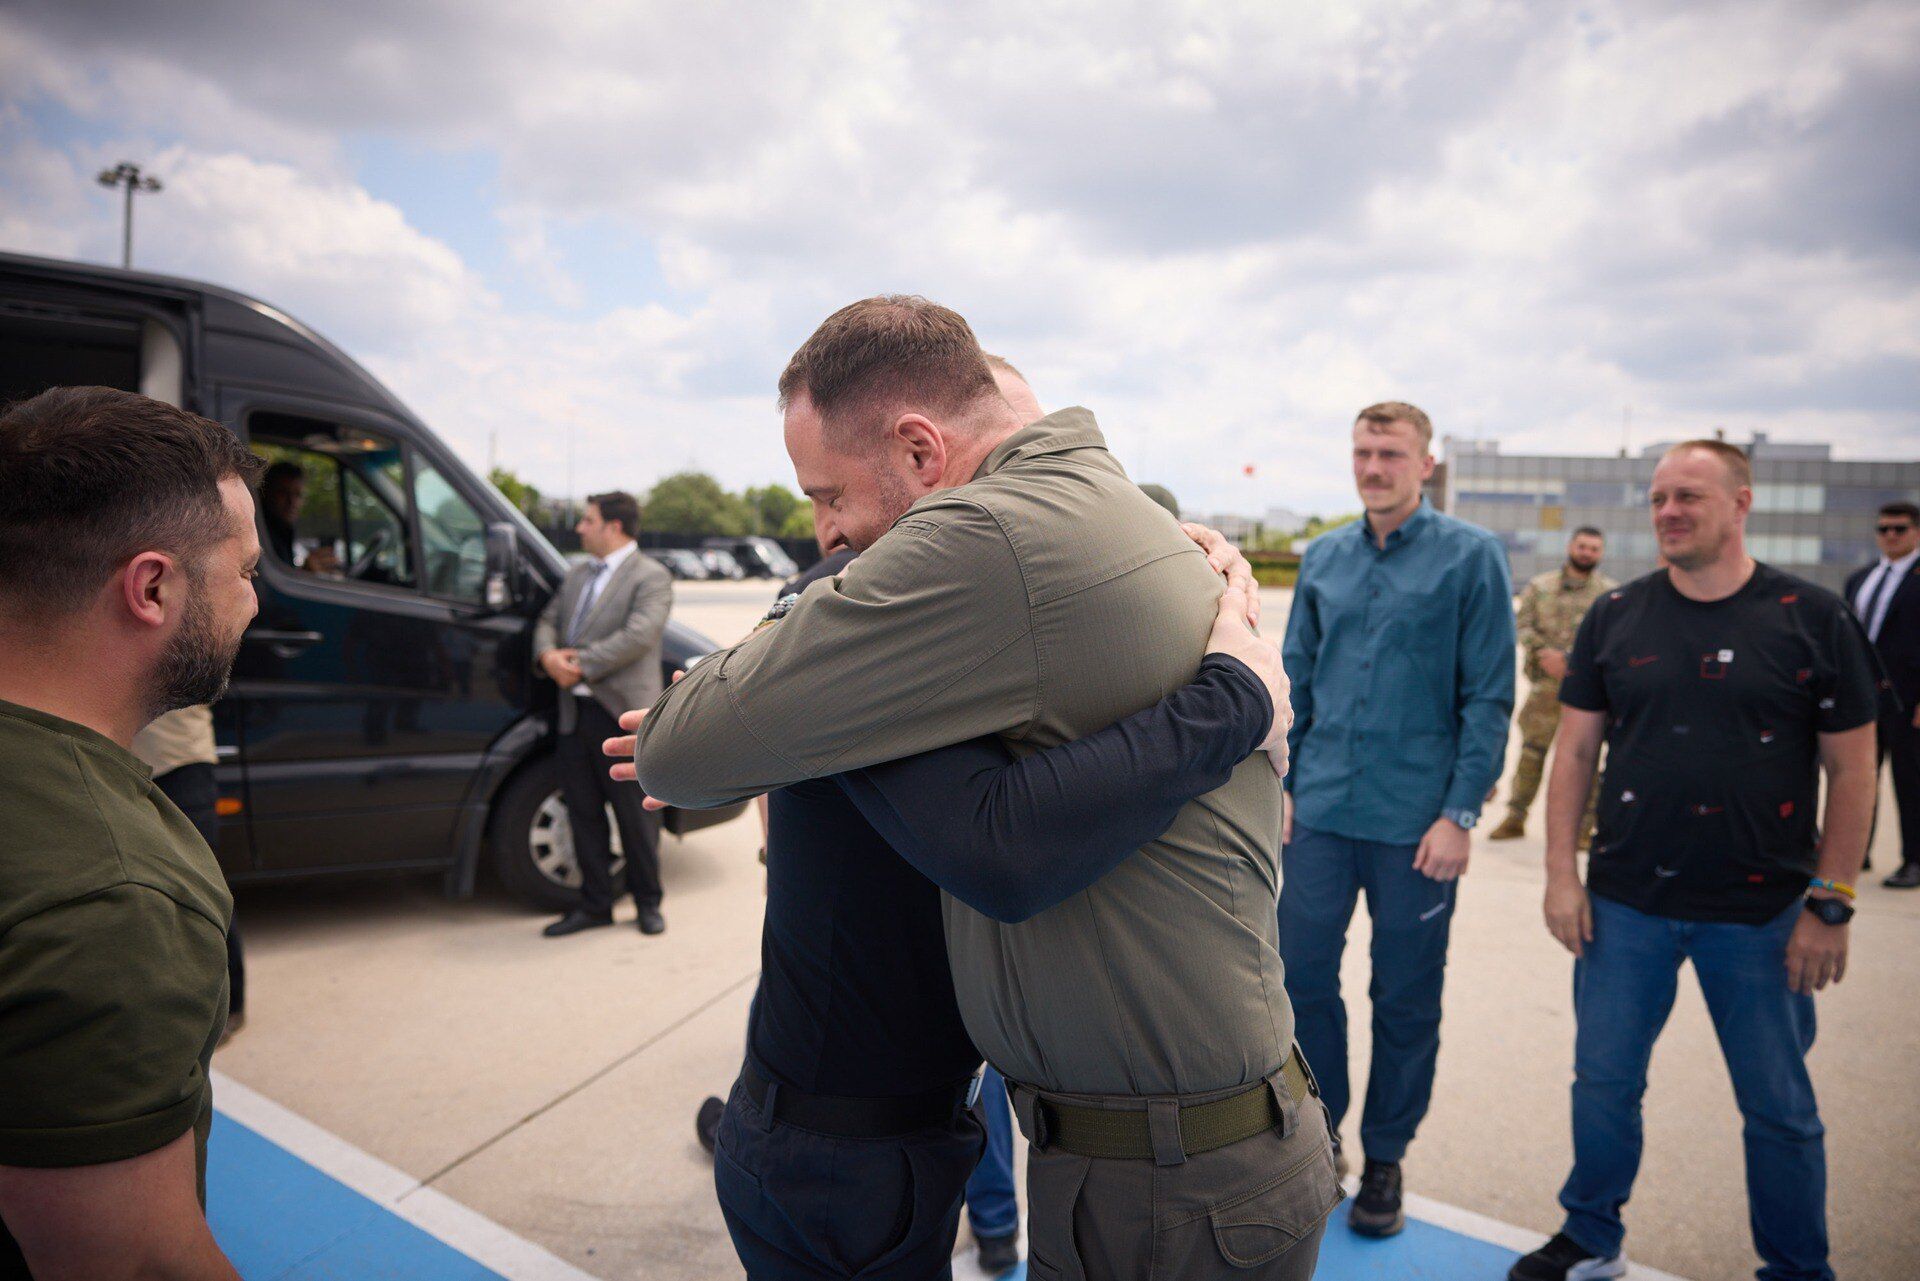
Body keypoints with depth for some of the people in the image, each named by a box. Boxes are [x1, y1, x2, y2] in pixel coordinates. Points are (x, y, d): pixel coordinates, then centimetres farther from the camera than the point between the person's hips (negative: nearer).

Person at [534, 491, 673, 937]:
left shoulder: (651, 577, -6)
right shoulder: (577, 575, 18)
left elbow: (638, 636, -18)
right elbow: (548, 620, 15)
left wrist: (582, 664, -18)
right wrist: (548, 655, -7)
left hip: (623, 716, -7)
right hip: (575, 713, 7)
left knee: (636, 817, 4)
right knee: (584, 815, 12)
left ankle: (647, 902, 19)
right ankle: (595, 904, 23)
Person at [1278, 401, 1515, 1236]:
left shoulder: (1470, 556, -5)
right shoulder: (1323, 558, 8)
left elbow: (1488, 696, -7)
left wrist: (1460, 813, -11)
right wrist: (1282, 784, 7)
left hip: (1415, 820, -3)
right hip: (1320, 813, 4)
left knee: (1406, 1001, 10)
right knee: (1302, 978, 8)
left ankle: (1384, 1159, 29)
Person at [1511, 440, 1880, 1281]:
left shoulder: (1811, 620, -4)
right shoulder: (1616, 617, 2)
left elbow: (1851, 768, -2)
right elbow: (1576, 751, 4)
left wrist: (1830, 904, -6)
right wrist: (1561, 874, -1)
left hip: (1760, 912, -2)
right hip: (1624, 903, 2)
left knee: (1779, 1107, 11)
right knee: (1603, 1082, 12)